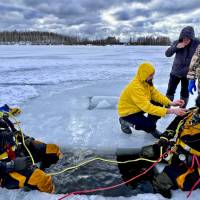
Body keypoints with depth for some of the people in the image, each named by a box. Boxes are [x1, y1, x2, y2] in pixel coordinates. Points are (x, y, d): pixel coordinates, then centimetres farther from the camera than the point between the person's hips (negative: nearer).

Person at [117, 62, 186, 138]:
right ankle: (127, 122, 2)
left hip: (137, 108, 8)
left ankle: (150, 126, 9)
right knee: (151, 125, -24)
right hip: (128, 112, -8)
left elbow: (155, 94, -6)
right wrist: (171, 111, -42)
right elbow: (148, 107, -40)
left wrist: (171, 103, -23)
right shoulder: (135, 87, -35)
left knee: (159, 105, -11)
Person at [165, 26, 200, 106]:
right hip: (175, 72, 1)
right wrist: (176, 47, -26)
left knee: (185, 93, 11)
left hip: (187, 73, -1)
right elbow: (167, 54, -11)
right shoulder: (177, 42, -9)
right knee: (170, 91, 6)